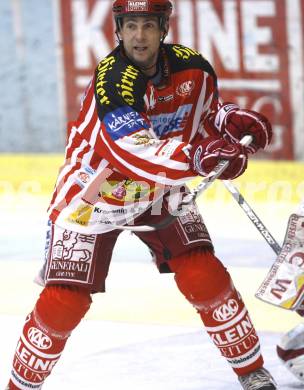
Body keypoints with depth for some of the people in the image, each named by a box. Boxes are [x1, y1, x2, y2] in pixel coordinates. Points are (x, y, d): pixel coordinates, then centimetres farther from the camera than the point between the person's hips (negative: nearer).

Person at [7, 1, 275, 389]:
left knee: (205, 277, -11)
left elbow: (206, 111, 9)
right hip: (91, 196, -4)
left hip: (158, 194, 4)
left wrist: (233, 119, -13)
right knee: (63, 303, -7)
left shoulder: (193, 67, -12)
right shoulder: (112, 80, -29)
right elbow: (140, 156, -38)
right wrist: (198, 156, -51)